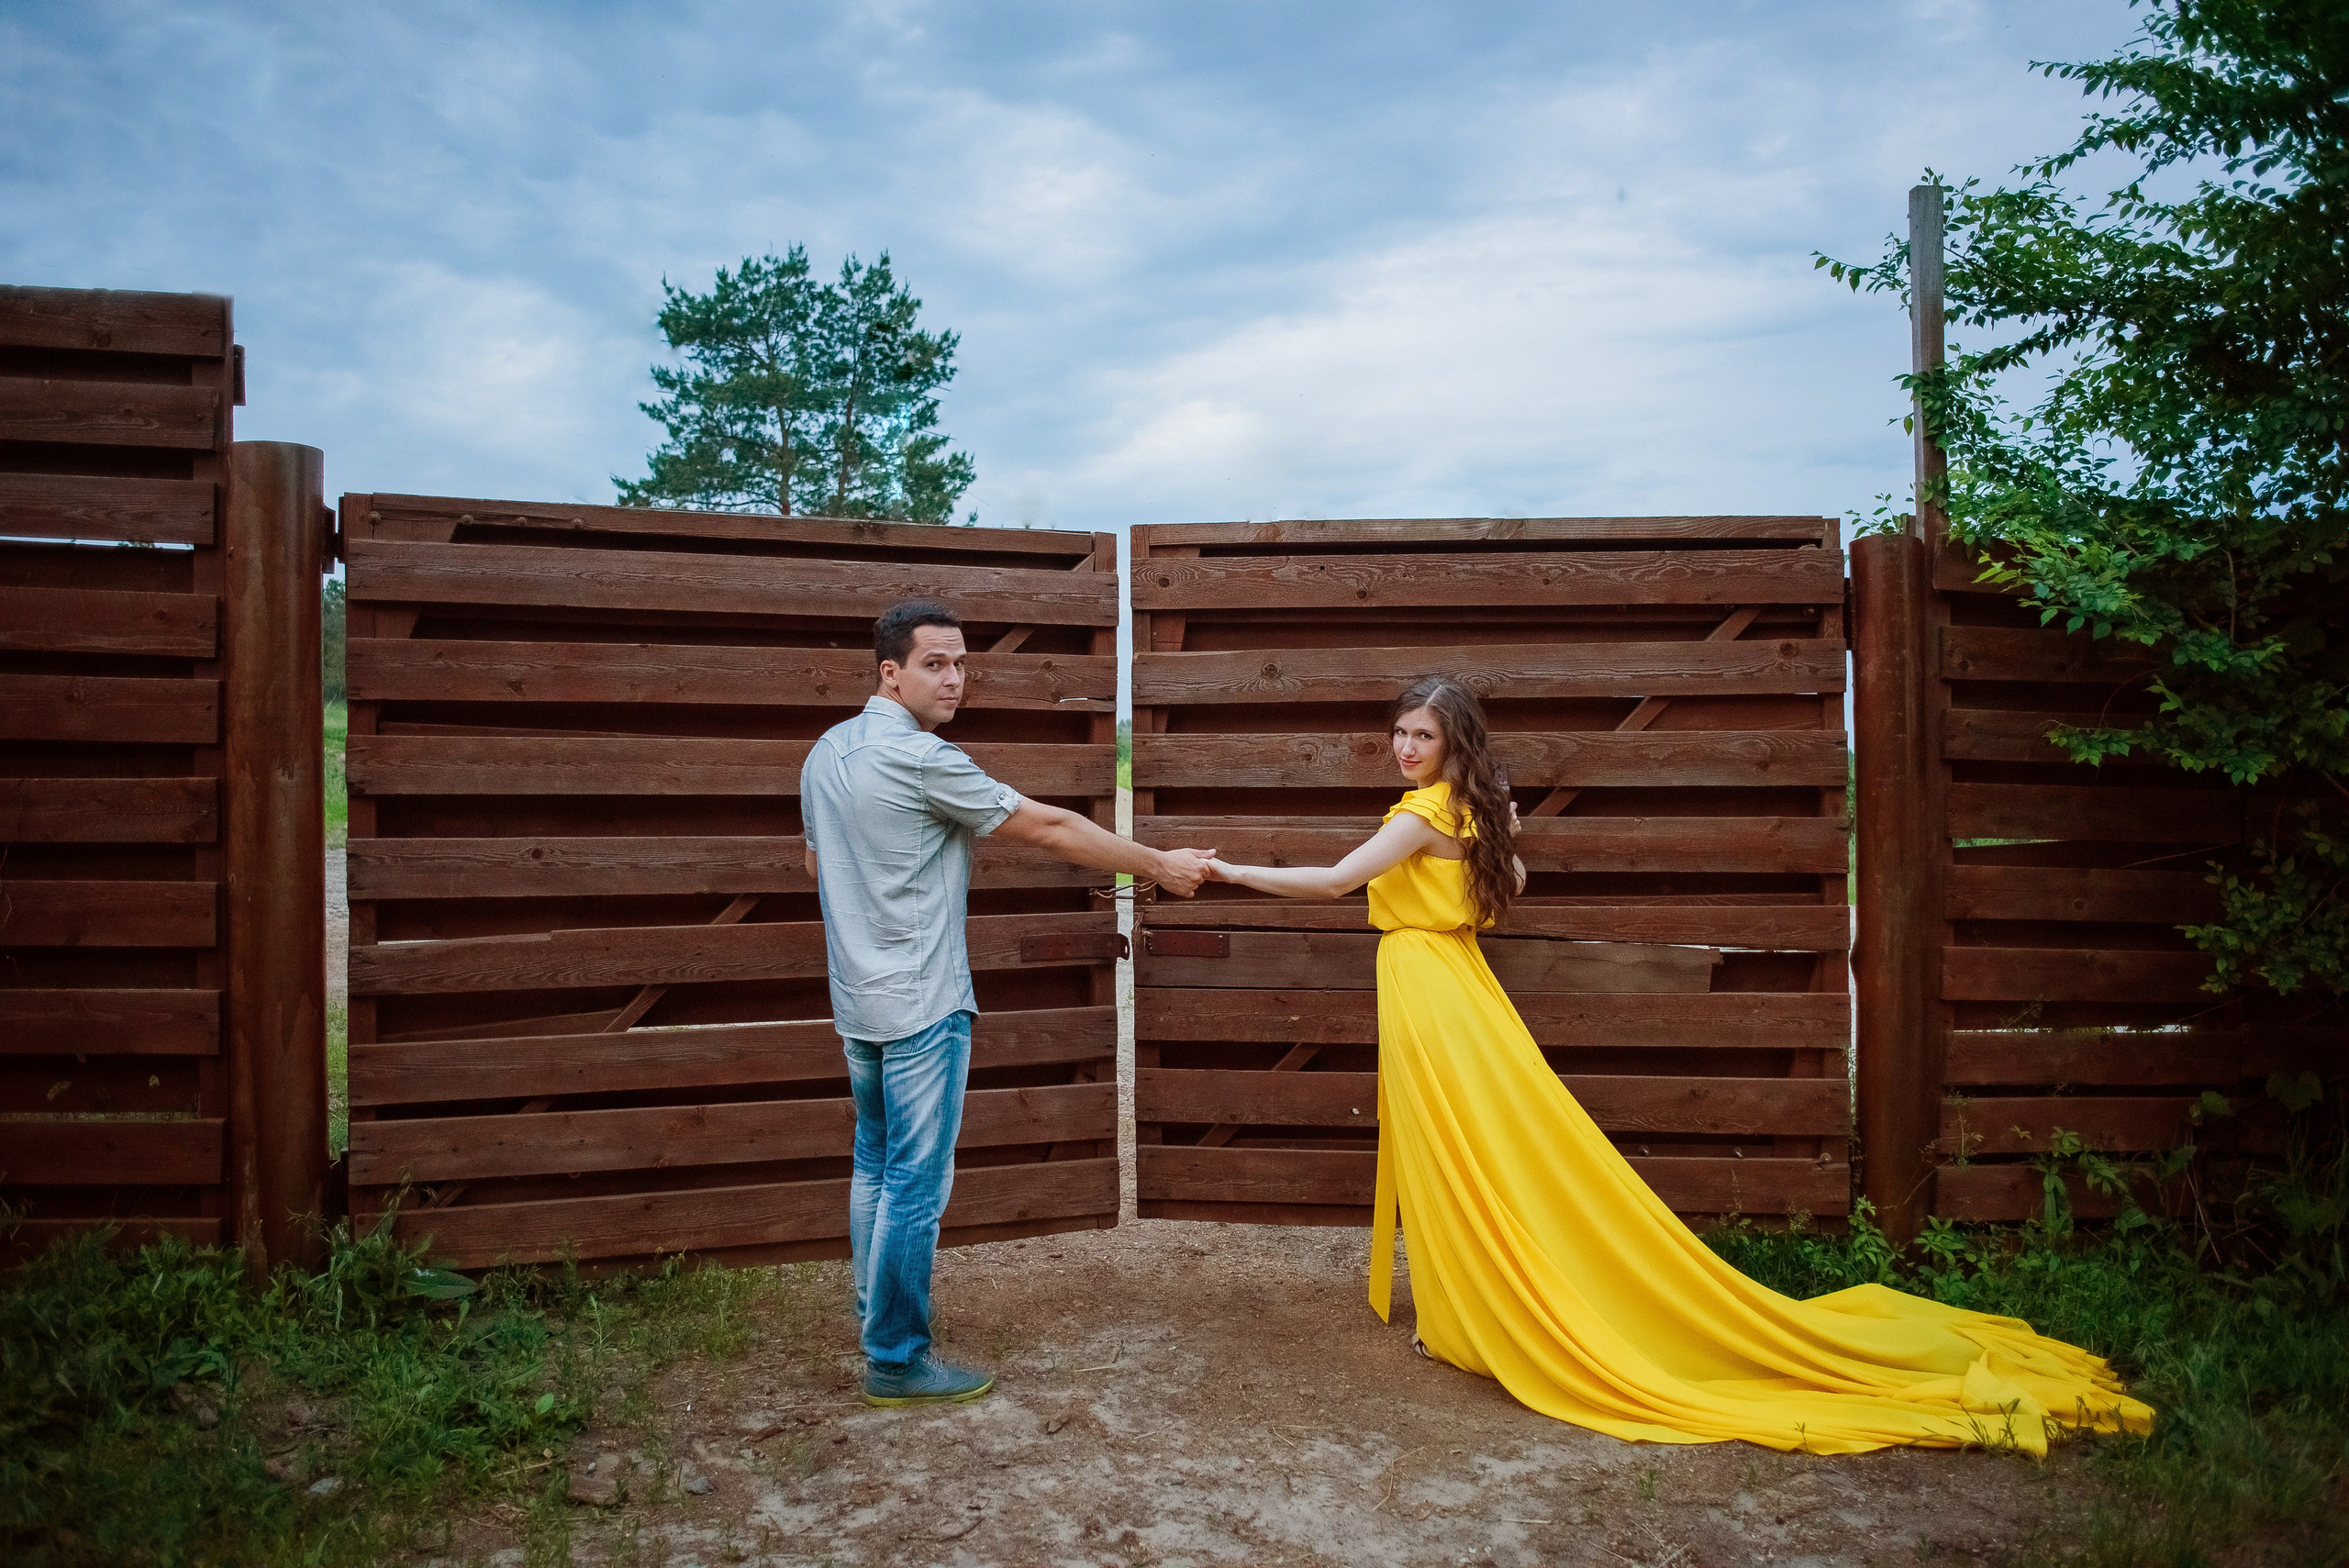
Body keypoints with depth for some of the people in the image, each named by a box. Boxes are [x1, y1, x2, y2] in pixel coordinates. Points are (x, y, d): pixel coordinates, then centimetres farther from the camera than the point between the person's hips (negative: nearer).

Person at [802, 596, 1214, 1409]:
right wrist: (1157, 864, -8)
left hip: (858, 1001, 9)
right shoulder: (920, 759, -19)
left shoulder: (826, 752, 8)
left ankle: (875, 1309, 34)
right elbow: (1049, 829, -15)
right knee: (916, 1180, -1)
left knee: (876, 1161, 20)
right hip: (920, 1005, -9)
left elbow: (816, 863, 21)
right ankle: (897, 1361, 7)